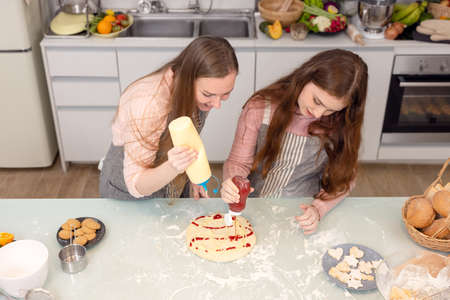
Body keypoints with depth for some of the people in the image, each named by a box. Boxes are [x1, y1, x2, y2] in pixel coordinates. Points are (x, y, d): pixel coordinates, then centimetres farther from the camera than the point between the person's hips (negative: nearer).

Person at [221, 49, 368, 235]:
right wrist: (232, 183, -26)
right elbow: (238, 162, -2)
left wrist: (318, 209, -18)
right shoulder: (260, 108, -12)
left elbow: (344, 177, 0)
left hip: (302, 214, 3)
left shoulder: (341, 124, -10)